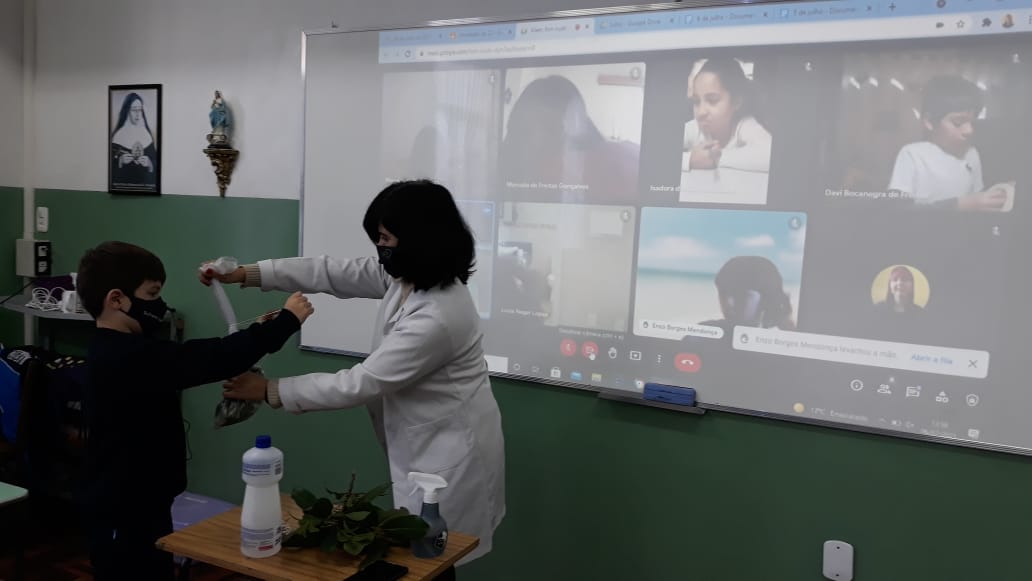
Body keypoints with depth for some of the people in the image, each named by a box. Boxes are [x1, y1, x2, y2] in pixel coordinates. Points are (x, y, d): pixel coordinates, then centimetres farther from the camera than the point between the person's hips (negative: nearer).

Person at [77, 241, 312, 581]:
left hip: (136, 505, 10)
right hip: (125, 513, -10)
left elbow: (190, 363, 10)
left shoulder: (112, 352, 7)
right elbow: (208, 360, -31)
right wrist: (286, 320, -25)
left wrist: (255, 335, -1)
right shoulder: (130, 357, -25)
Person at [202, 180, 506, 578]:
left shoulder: (437, 318, -32)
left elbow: (359, 384, -27)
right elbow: (335, 273, 1)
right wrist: (245, 274, -4)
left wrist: (270, 391, -18)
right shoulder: (404, 276, -4)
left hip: (449, 447, -9)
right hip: (425, 440, 9)